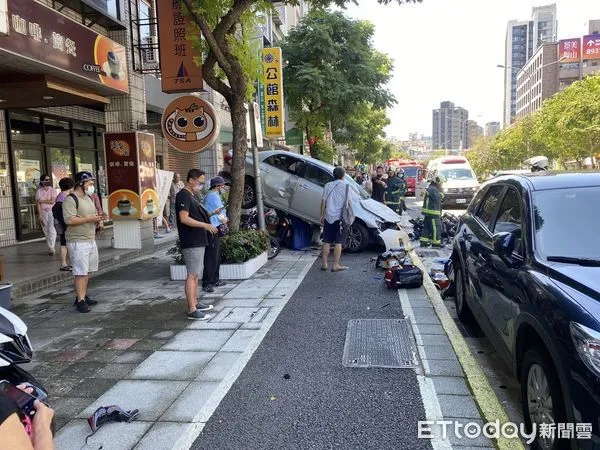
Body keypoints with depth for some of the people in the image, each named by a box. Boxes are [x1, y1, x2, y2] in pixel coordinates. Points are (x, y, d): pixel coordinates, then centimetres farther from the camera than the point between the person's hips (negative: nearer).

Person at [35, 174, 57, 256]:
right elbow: (38, 204, 0)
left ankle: (52, 248, -9)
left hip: (52, 212, -2)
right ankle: (50, 248, 14)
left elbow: (52, 201, -10)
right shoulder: (39, 191, 4)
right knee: (46, 231, 5)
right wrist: (40, 215, -7)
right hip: (43, 212, 2)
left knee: (52, 230, -11)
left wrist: (42, 201, -6)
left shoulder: (53, 190, 1)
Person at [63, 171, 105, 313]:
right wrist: (90, 219, -20)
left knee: (87, 271, 13)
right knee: (80, 272, -7)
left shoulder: (88, 198, 17)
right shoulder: (71, 199, -12)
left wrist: (98, 220, 8)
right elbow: (69, 220, -23)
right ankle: (80, 301, -2)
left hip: (91, 240, 9)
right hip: (78, 242, -9)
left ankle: (83, 296, 24)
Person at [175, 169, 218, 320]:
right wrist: (205, 225, -25)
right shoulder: (183, 196, -14)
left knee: (196, 274, 16)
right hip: (191, 243, -10)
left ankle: (195, 303, 27)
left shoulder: (192, 195, 17)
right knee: (192, 274, -9)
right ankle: (192, 310, -7)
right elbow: (184, 218, -23)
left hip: (199, 241, 10)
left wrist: (210, 214, 11)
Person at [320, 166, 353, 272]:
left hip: (329, 217, 3)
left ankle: (324, 264, 12)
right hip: (340, 218, -3)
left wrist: (322, 215, 12)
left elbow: (323, 201, 6)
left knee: (327, 242, 9)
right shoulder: (346, 186, -3)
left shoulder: (328, 186, 5)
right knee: (338, 243, 1)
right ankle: (336, 265, 1)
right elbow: (349, 202, -6)